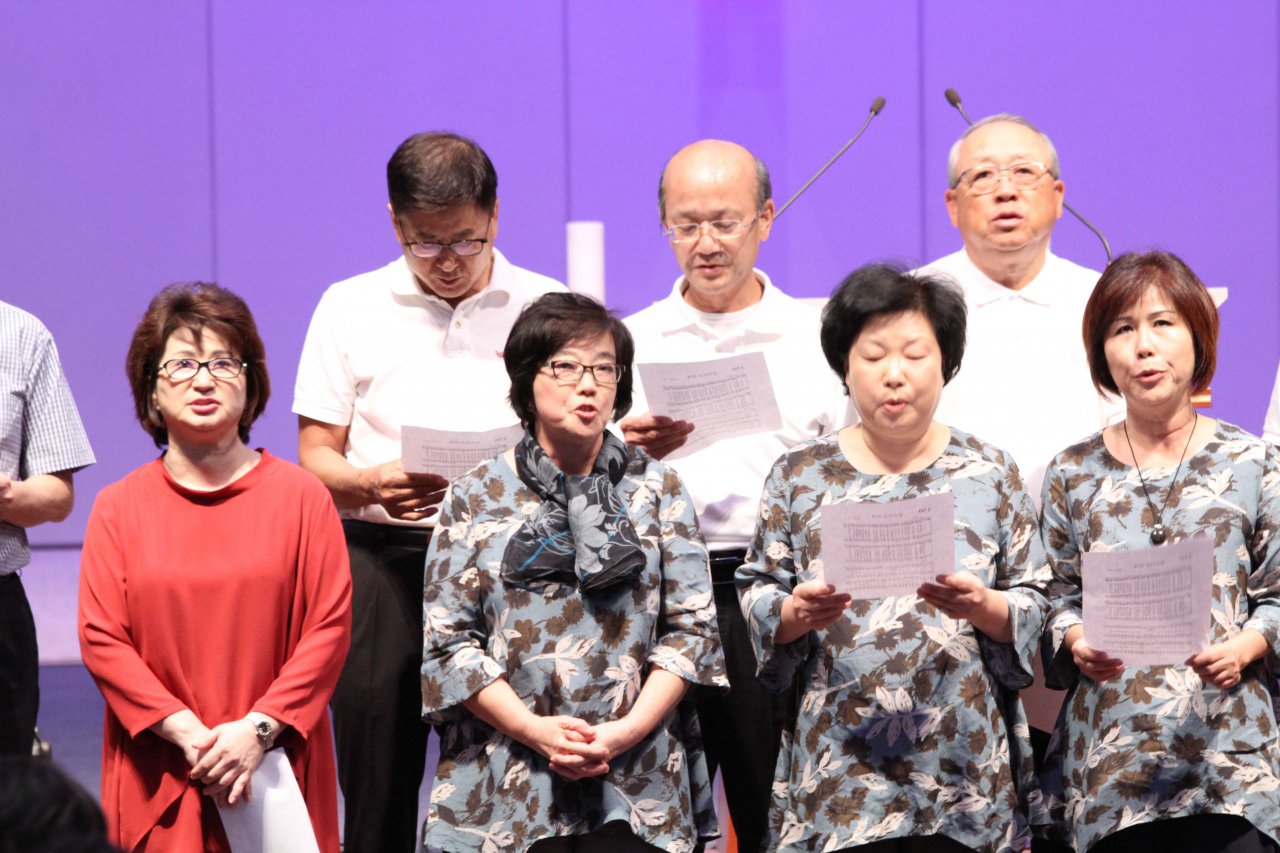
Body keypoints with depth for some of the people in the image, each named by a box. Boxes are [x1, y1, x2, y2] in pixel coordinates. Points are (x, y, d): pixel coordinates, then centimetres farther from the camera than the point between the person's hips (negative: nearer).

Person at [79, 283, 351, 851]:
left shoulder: (300, 495, 3)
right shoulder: (118, 507, 4)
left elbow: (330, 627, -2)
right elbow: (101, 639, -1)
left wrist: (258, 730, -11)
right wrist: (187, 732, -11)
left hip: (275, 766, 0)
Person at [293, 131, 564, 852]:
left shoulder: (546, 309, 8)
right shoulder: (351, 308, 10)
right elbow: (315, 457, 8)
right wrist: (372, 483, -14)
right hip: (381, 558, 1)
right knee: (378, 780, -1)